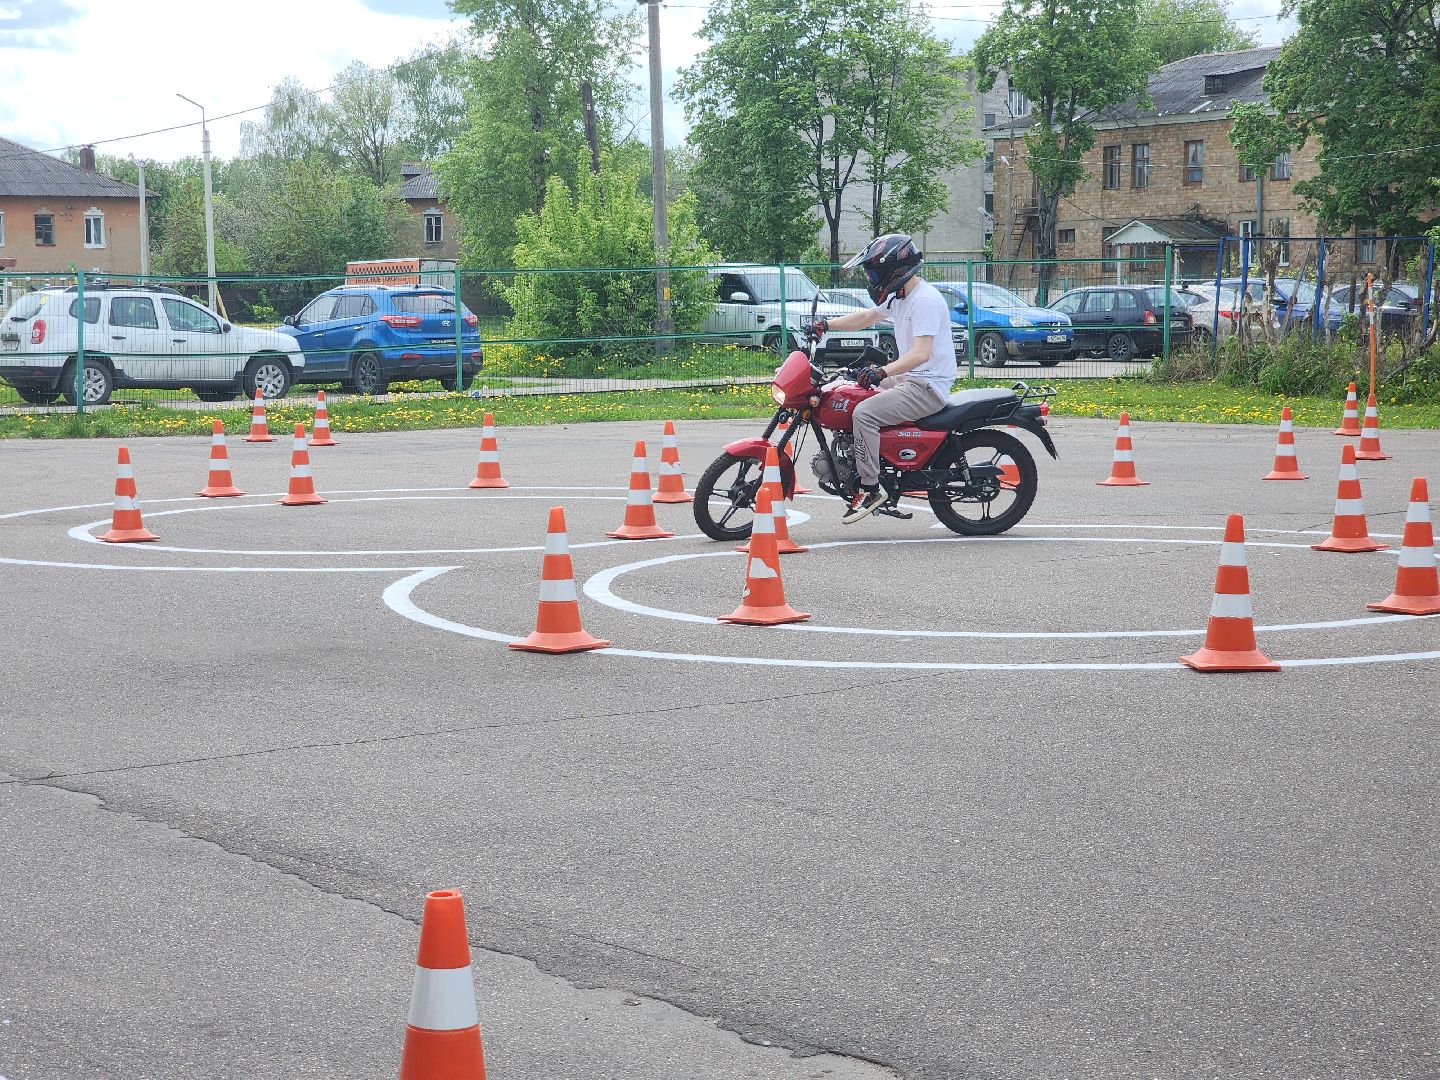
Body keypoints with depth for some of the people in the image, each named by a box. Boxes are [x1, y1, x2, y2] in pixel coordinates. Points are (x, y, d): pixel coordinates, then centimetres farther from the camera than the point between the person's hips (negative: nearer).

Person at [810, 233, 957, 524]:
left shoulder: (925, 300, -20)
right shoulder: (899, 297, 12)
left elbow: (921, 353, -31)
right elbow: (866, 317, 27)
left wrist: (882, 372, -42)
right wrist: (826, 324, 17)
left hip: (928, 386, -11)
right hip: (908, 379, 11)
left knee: (865, 412, -25)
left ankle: (870, 488, -21)